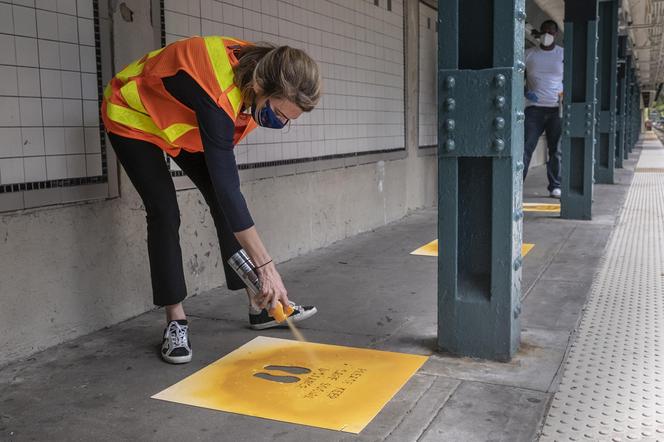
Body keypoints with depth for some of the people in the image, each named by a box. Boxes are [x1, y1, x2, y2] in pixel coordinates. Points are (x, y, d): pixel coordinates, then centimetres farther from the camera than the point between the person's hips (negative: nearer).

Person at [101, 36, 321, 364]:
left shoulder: (260, 67, -21)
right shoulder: (217, 95, -43)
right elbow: (227, 185, -45)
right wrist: (266, 267, -45)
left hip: (182, 118, 7)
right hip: (133, 116, -7)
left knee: (223, 202, -1)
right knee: (165, 212, -16)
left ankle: (260, 306, 4)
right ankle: (175, 322, -5)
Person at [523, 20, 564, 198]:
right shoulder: (528, 54, 8)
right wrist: (525, 92, -8)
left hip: (557, 109, 1)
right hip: (534, 108, -1)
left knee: (556, 150, 3)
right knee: (526, 147, -9)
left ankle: (555, 187, 10)